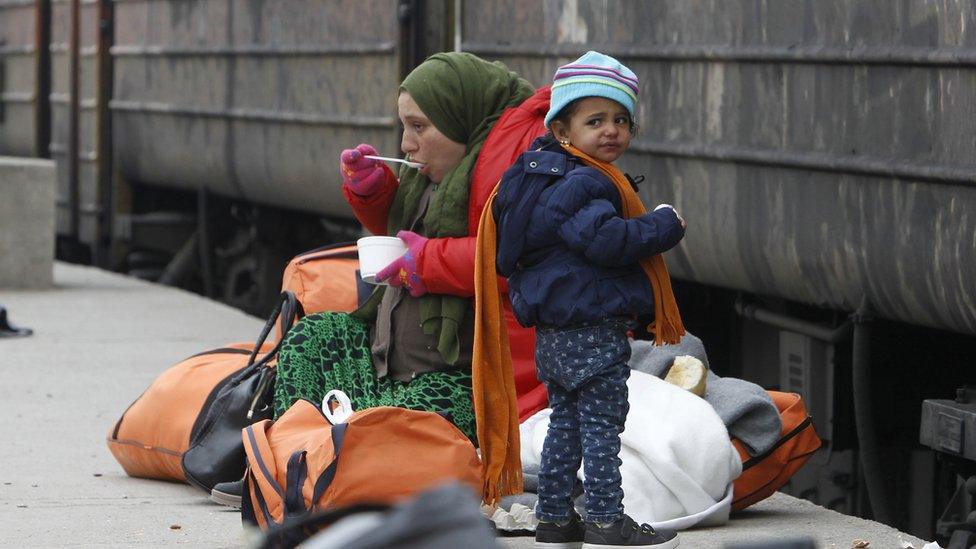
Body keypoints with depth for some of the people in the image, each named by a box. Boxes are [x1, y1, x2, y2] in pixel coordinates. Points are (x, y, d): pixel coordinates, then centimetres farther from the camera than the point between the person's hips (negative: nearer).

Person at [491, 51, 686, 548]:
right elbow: (605, 241, -30)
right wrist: (664, 226, -16)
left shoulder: (543, 175, 15)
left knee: (565, 423, 15)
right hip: (594, 331, -10)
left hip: (553, 333, 10)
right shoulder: (584, 185, -18)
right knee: (602, 427, -5)